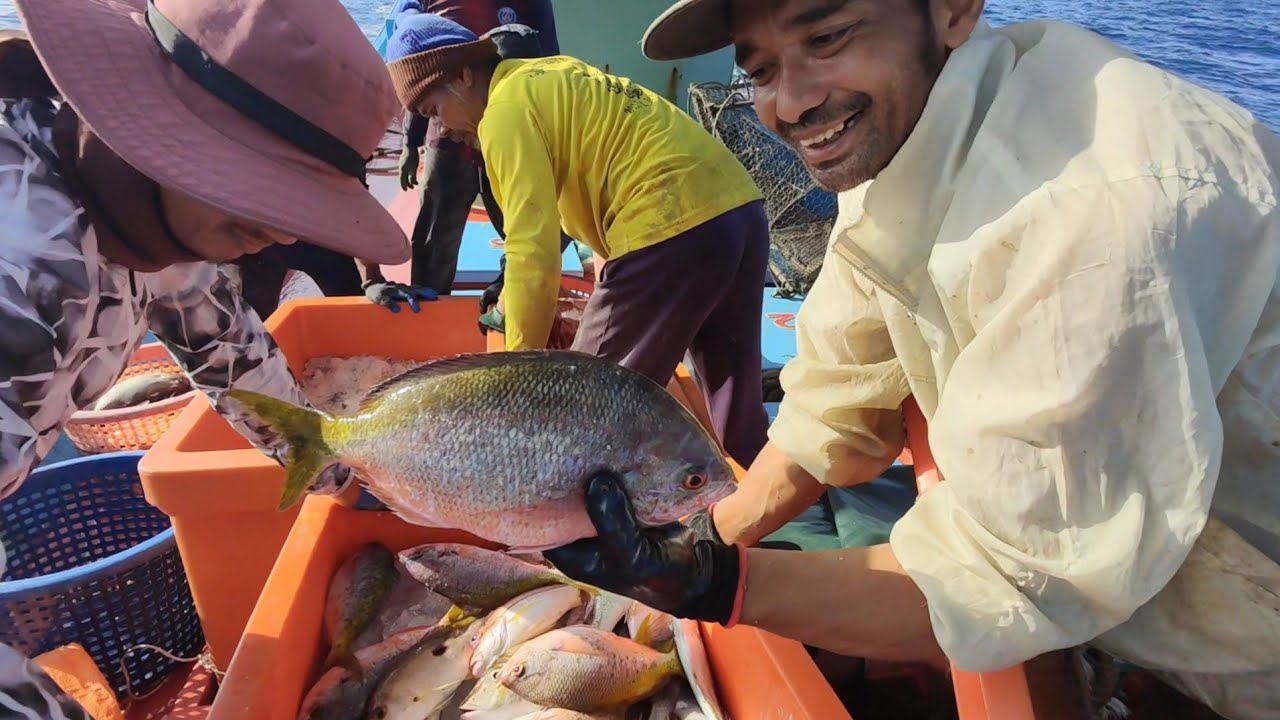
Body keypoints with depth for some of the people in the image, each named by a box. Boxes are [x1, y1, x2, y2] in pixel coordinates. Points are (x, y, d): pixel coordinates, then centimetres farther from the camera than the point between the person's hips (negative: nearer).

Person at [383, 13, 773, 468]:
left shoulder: (507, 111, -5)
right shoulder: (548, 78, 22)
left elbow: (533, 250, -10)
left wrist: (521, 363, 0)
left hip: (673, 229, -9)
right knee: (736, 401, 19)